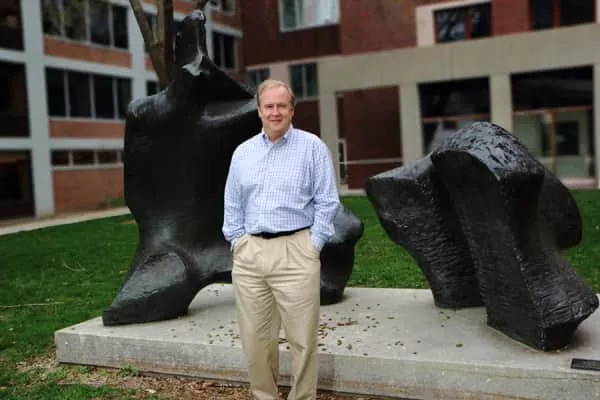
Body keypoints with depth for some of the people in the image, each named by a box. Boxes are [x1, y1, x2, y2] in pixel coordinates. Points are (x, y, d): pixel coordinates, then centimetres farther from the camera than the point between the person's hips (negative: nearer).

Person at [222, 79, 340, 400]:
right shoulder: (243, 152, 13)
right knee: (255, 338, 10)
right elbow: (232, 205, 16)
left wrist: (313, 246, -8)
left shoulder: (312, 147, 1)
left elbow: (327, 202, -2)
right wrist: (237, 244, 6)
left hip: (294, 252, -4)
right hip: (248, 254, 4)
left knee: (302, 338, 1)